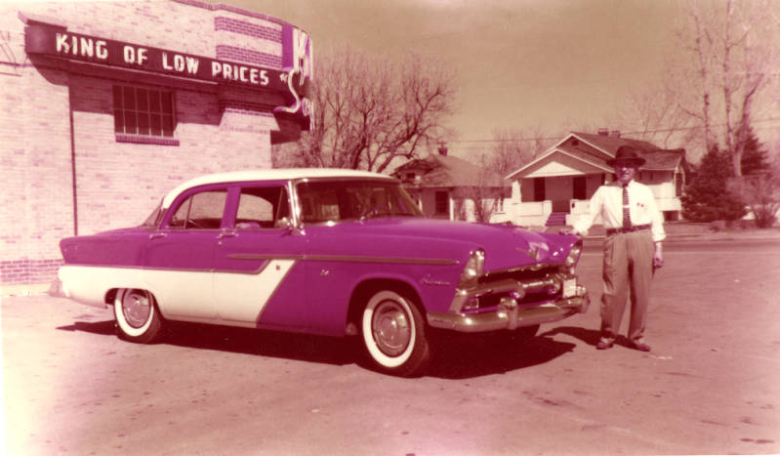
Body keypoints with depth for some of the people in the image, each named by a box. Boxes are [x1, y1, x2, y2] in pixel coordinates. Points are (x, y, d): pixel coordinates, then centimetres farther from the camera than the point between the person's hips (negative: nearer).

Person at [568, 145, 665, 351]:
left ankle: (637, 336, 16)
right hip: (616, 241, -1)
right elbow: (590, 215, 4)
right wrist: (575, 230, -13)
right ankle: (607, 335, 7)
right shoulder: (604, 191, 9)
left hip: (642, 240, 2)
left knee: (641, 291, 4)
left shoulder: (645, 191, 12)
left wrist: (658, 248, 5)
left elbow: (656, 219, 12)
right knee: (613, 290, -5)